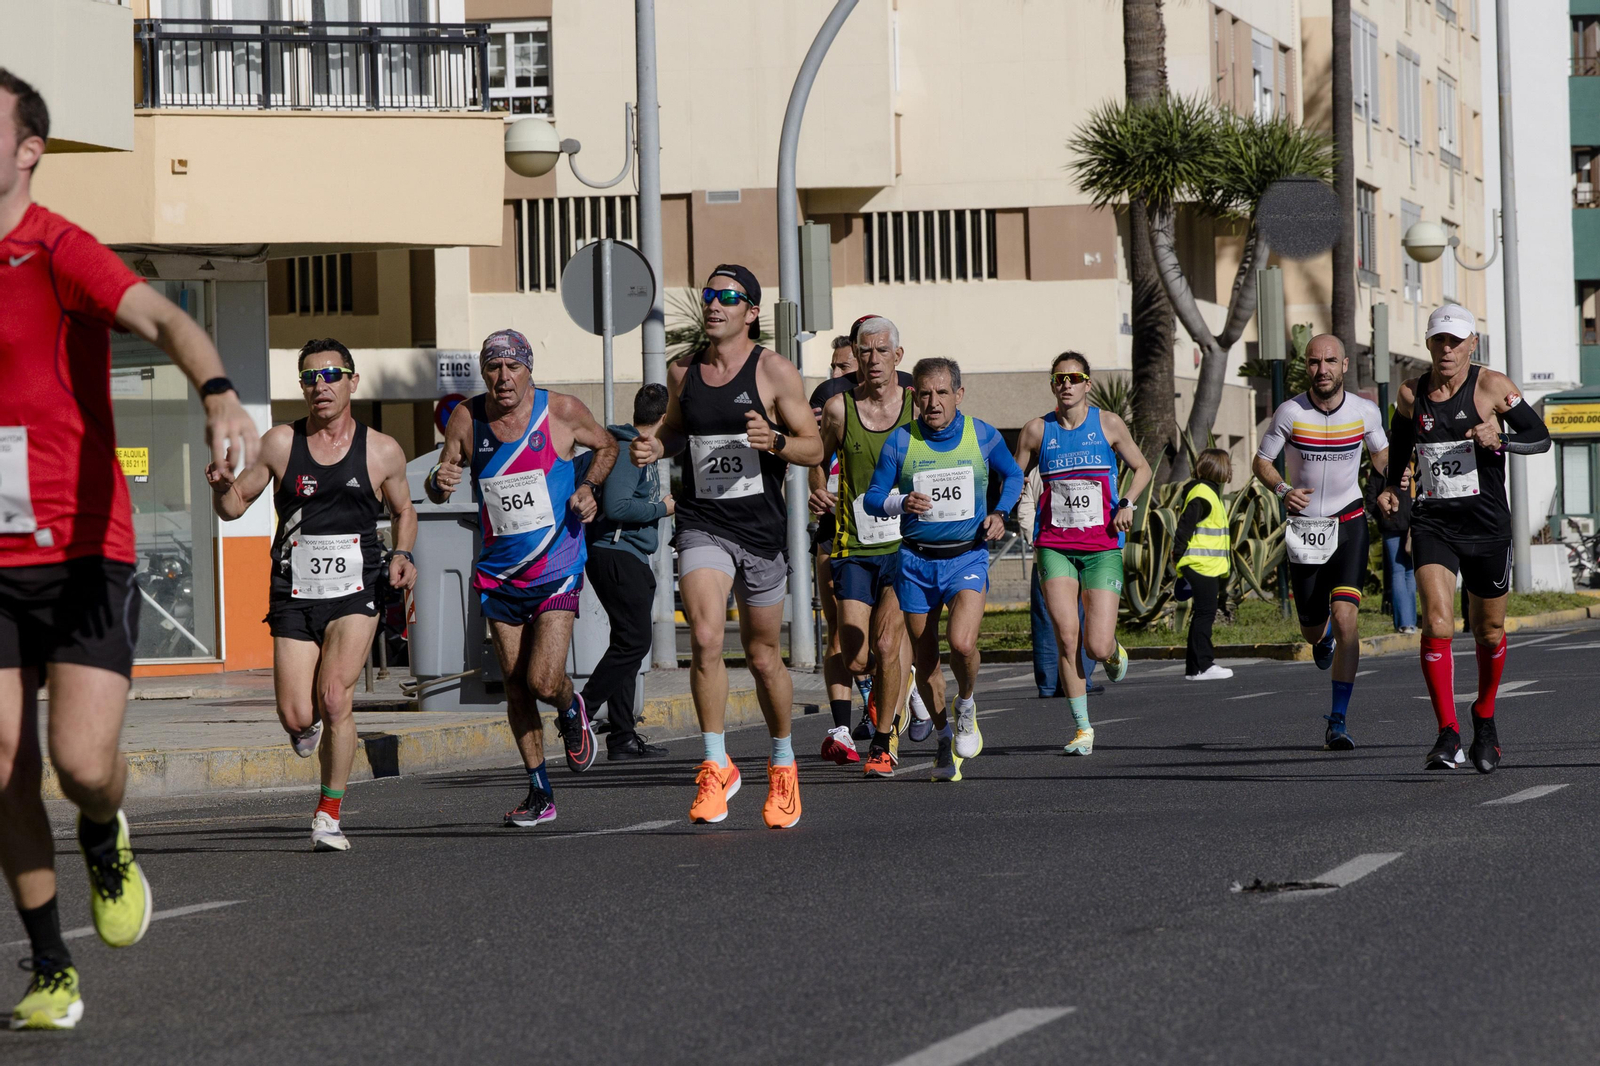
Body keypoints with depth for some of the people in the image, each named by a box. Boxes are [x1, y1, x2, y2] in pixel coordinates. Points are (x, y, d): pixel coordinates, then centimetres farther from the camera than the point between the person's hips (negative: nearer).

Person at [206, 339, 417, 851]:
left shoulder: (383, 452, 5)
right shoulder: (281, 443, 3)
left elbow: (403, 511, 21)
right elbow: (235, 506, 9)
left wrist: (402, 554, 1)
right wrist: (222, 487, -14)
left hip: (354, 595, -1)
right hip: (294, 595, 1)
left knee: (335, 698, -20)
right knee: (296, 716, -7)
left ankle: (329, 813, -6)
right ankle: (312, 722, 33)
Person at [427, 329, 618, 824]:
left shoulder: (562, 411, -8)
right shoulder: (467, 418, -3)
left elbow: (606, 445, 11)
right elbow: (440, 485, 6)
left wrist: (588, 486, -6)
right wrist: (439, 482, -18)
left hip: (557, 569, -3)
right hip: (498, 574, 3)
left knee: (543, 682, -15)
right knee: (516, 686, 6)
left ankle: (571, 711, 22)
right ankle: (539, 792, 18)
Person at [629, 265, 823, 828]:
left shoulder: (774, 371, -4)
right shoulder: (683, 372, 7)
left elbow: (814, 448, -3)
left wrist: (774, 440, -24)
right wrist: (654, 445, 3)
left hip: (761, 529, -2)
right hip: (702, 525, 2)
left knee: (762, 656, 10)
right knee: (704, 639, -21)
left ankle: (783, 765, 32)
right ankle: (716, 766, -11)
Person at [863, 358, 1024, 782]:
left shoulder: (984, 437, -2)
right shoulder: (900, 441, -5)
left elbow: (1013, 475, 17)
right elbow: (873, 497, 0)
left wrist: (999, 513, 0)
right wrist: (901, 502, -21)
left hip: (967, 558, -1)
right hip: (916, 561, 1)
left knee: (962, 643, -22)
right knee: (925, 659, 6)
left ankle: (966, 705, 10)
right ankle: (945, 737, 29)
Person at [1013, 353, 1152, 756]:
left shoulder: (1108, 424, 2)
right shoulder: (1037, 430, 3)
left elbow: (1142, 468, 13)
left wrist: (1128, 503, -5)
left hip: (1102, 547, -1)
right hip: (1054, 546, 1)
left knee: (1097, 647, -9)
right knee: (1066, 636, -12)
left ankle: (1113, 649, 30)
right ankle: (1082, 728, 0)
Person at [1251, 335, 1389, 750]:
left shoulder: (1365, 411, -6)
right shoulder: (1290, 412, -11)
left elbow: (1380, 454, 13)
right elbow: (1261, 462, 0)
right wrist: (1283, 490, -19)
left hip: (1349, 524, 0)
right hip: (1304, 527, 1)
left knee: (1345, 618, -18)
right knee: (1312, 631, 9)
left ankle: (1337, 722, -12)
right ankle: (1324, 633, 51)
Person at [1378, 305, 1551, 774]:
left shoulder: (1492, 386, -5)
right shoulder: (1411, 395, 5)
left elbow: (1540, 437, -7)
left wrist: (1499, 440, -25)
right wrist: (1392, 488, 11)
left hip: (1486, 525, -1)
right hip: (1432, 524, 1)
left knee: (1489, 633, 11)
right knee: (1437, 624, -18)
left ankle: (1484, 718, 37)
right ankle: (1447, 735, -18)